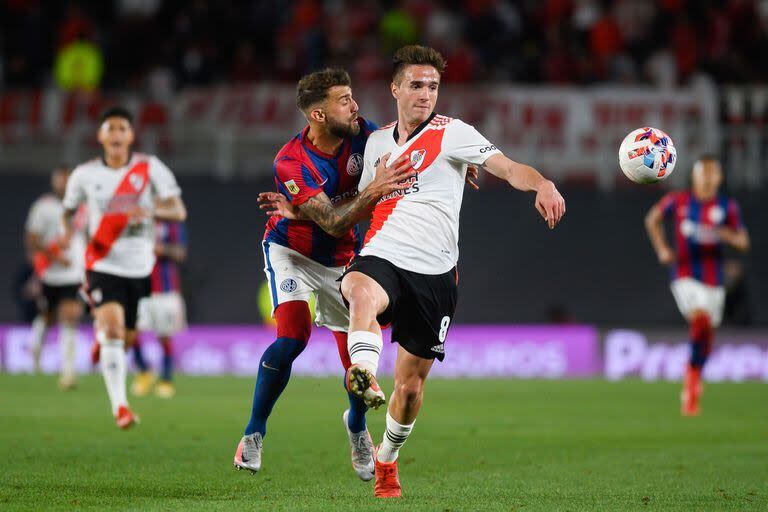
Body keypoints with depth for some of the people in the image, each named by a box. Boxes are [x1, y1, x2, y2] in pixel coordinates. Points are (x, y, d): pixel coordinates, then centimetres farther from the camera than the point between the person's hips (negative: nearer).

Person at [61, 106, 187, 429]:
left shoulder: (151, 168, -3)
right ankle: (119, 405, -21)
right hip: (103, 266, -2)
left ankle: (101, 329, 51)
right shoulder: (85, 174, 1)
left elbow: (179, 211, -10)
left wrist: (150, 211, -30)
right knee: (114, 330, -22)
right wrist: (68, 228, -4)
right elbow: (69, 208, 19)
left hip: (140, 266, 2)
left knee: (127, 340, 12)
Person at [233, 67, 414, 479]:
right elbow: (333, 223, -34)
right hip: (291, 252, -4)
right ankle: (253, 434, -9)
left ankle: (356, 426, 35)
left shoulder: (360, 133, -15)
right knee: (293, 337, -26)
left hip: (341, 260, 4)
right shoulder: (291, 163, -29)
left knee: (358, 360, 1)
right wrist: (373, 192, -49)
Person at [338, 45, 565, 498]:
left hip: (434, 273, -2)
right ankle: (364, 377, -59)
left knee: (411, 382, 5)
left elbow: (507, 168, -17)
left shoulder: (452, 133, -1)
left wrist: (542, 184, -35)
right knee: (361, 292, -38)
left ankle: (387, 460, 30)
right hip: (382, 256, 2)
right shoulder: (378, 142, 15)